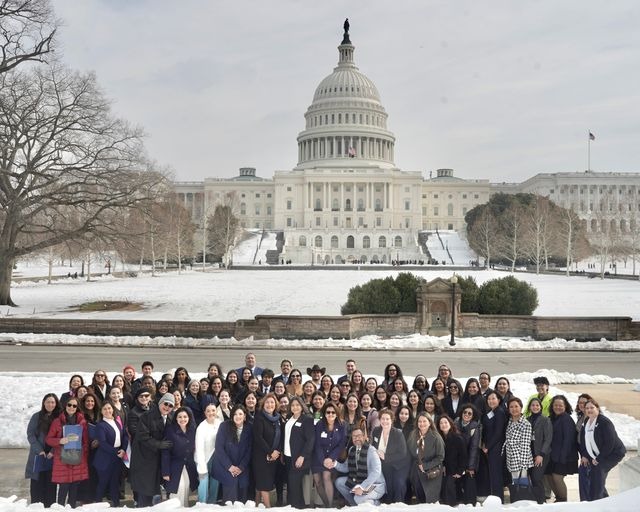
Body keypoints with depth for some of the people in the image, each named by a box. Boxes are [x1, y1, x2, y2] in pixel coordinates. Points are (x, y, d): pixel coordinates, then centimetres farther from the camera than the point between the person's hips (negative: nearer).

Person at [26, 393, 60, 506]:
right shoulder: (36, 417, 3)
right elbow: (30, 434, -2)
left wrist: (53, 451, -11)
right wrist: (39, 450, -11)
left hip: (52, 457, 1)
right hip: (38, 456, 0)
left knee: (51, 484, 1)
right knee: (37, 483, -1)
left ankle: (50, 507, 7)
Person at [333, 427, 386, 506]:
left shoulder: (371, 450, -20)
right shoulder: (351, 450, 4)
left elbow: (376, 472, -30)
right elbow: (346, 467, 12)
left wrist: (362, 487, -35)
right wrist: (335, 464, -9)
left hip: (375, 485, -8)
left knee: (358, 498, -30)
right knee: (339, 482, 3)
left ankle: (375, 503, 2)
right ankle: (355, 505, 15)